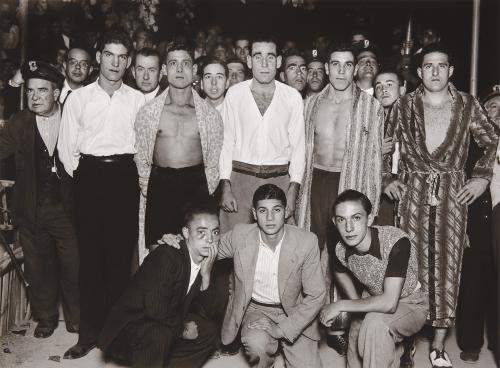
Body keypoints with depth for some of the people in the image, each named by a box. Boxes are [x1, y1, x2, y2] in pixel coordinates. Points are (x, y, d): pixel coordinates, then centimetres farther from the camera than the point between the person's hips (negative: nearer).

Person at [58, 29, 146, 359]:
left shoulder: (138, 100, 6)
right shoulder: (79, 98, 6)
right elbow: (67, 147, 7)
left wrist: (130, 177, 2)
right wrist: (82, 177, 4)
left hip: (125, 177, 0)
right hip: (89, 176, 0)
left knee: (122, 255, 1)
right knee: (90, 255, 1)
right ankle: (89, 333, 9)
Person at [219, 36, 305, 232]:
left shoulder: (293, 97, 3)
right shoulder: (234, 94, 4)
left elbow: (298, 145, 4)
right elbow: (226, 141, 5)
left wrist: (293, 191, -4)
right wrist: (226, 187, -2)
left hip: (279, 179, 0)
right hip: (240, 178, 0)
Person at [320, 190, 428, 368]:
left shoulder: (396, 242, -33)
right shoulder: (341, 251, -15)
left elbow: (389, 303, -38)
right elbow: (340, 271, 12)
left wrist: (340, 306, -28)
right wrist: (357, 305, -2)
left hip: (411, 306, -5)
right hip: (374, 302, 6)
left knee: (375, 322, -33)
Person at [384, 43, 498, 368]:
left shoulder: (468, 105, 4)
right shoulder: (403, 106, 5)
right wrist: (388, 179, 6)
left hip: (453, 194, 0)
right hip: (413, 193, 0)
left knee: (448, 266, 1)